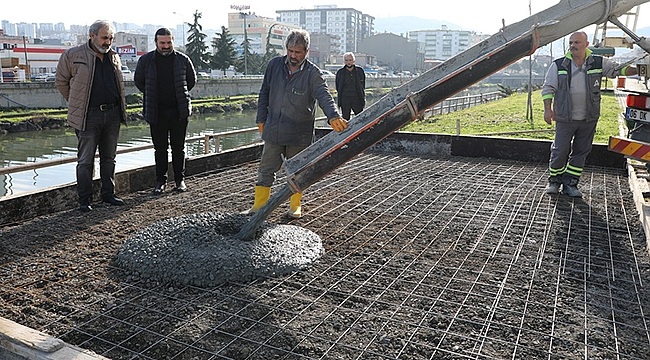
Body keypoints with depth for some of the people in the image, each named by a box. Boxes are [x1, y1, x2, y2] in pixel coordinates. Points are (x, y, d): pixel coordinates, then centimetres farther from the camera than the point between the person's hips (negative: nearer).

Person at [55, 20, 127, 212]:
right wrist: (76, 103, 8)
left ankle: (108, 194, 22)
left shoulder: (114, 57, 11)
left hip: (113, 113, 5)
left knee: (109, 158, 12)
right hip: (88, 116, -4)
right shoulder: (72, 55, -4)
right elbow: (60, 81, 6)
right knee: (85, 160, 0)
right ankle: (84, 200, 8)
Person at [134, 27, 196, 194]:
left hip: (179, 110, 0)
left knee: (179, 147, 6)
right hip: (156, 111, 0)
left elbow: (192, 79, 16)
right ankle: (160, 181, 14)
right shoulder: (146, 60, 2)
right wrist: (151, 96, 12)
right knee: (160, 147, 6)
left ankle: (180, 179, 16)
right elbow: (138, 80, 16)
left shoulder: (182, 59, 2)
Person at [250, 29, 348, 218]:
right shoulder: (274, 65, 0)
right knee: (266, 168, 7)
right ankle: (259, 205, 19)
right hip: (273, 129, 2)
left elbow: (324, 96, -25)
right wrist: (261, 119, 9)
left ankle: (295, 205, 29)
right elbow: (264, 93, 10)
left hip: (300, 133, -2)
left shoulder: (312, 73, -10)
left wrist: (333, 116, -44)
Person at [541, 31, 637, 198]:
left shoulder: (599, 63, 4)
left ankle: (570, 184, 17)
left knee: (581, 151, 7)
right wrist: (548, 109, -9)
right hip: (565, 119, -2)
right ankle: (554, 181, 18)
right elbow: (548, 88, 1)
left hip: (589, 119, 3)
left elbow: (618, 70, 15)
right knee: (560, 150, -1)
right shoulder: (558, 65, -1)